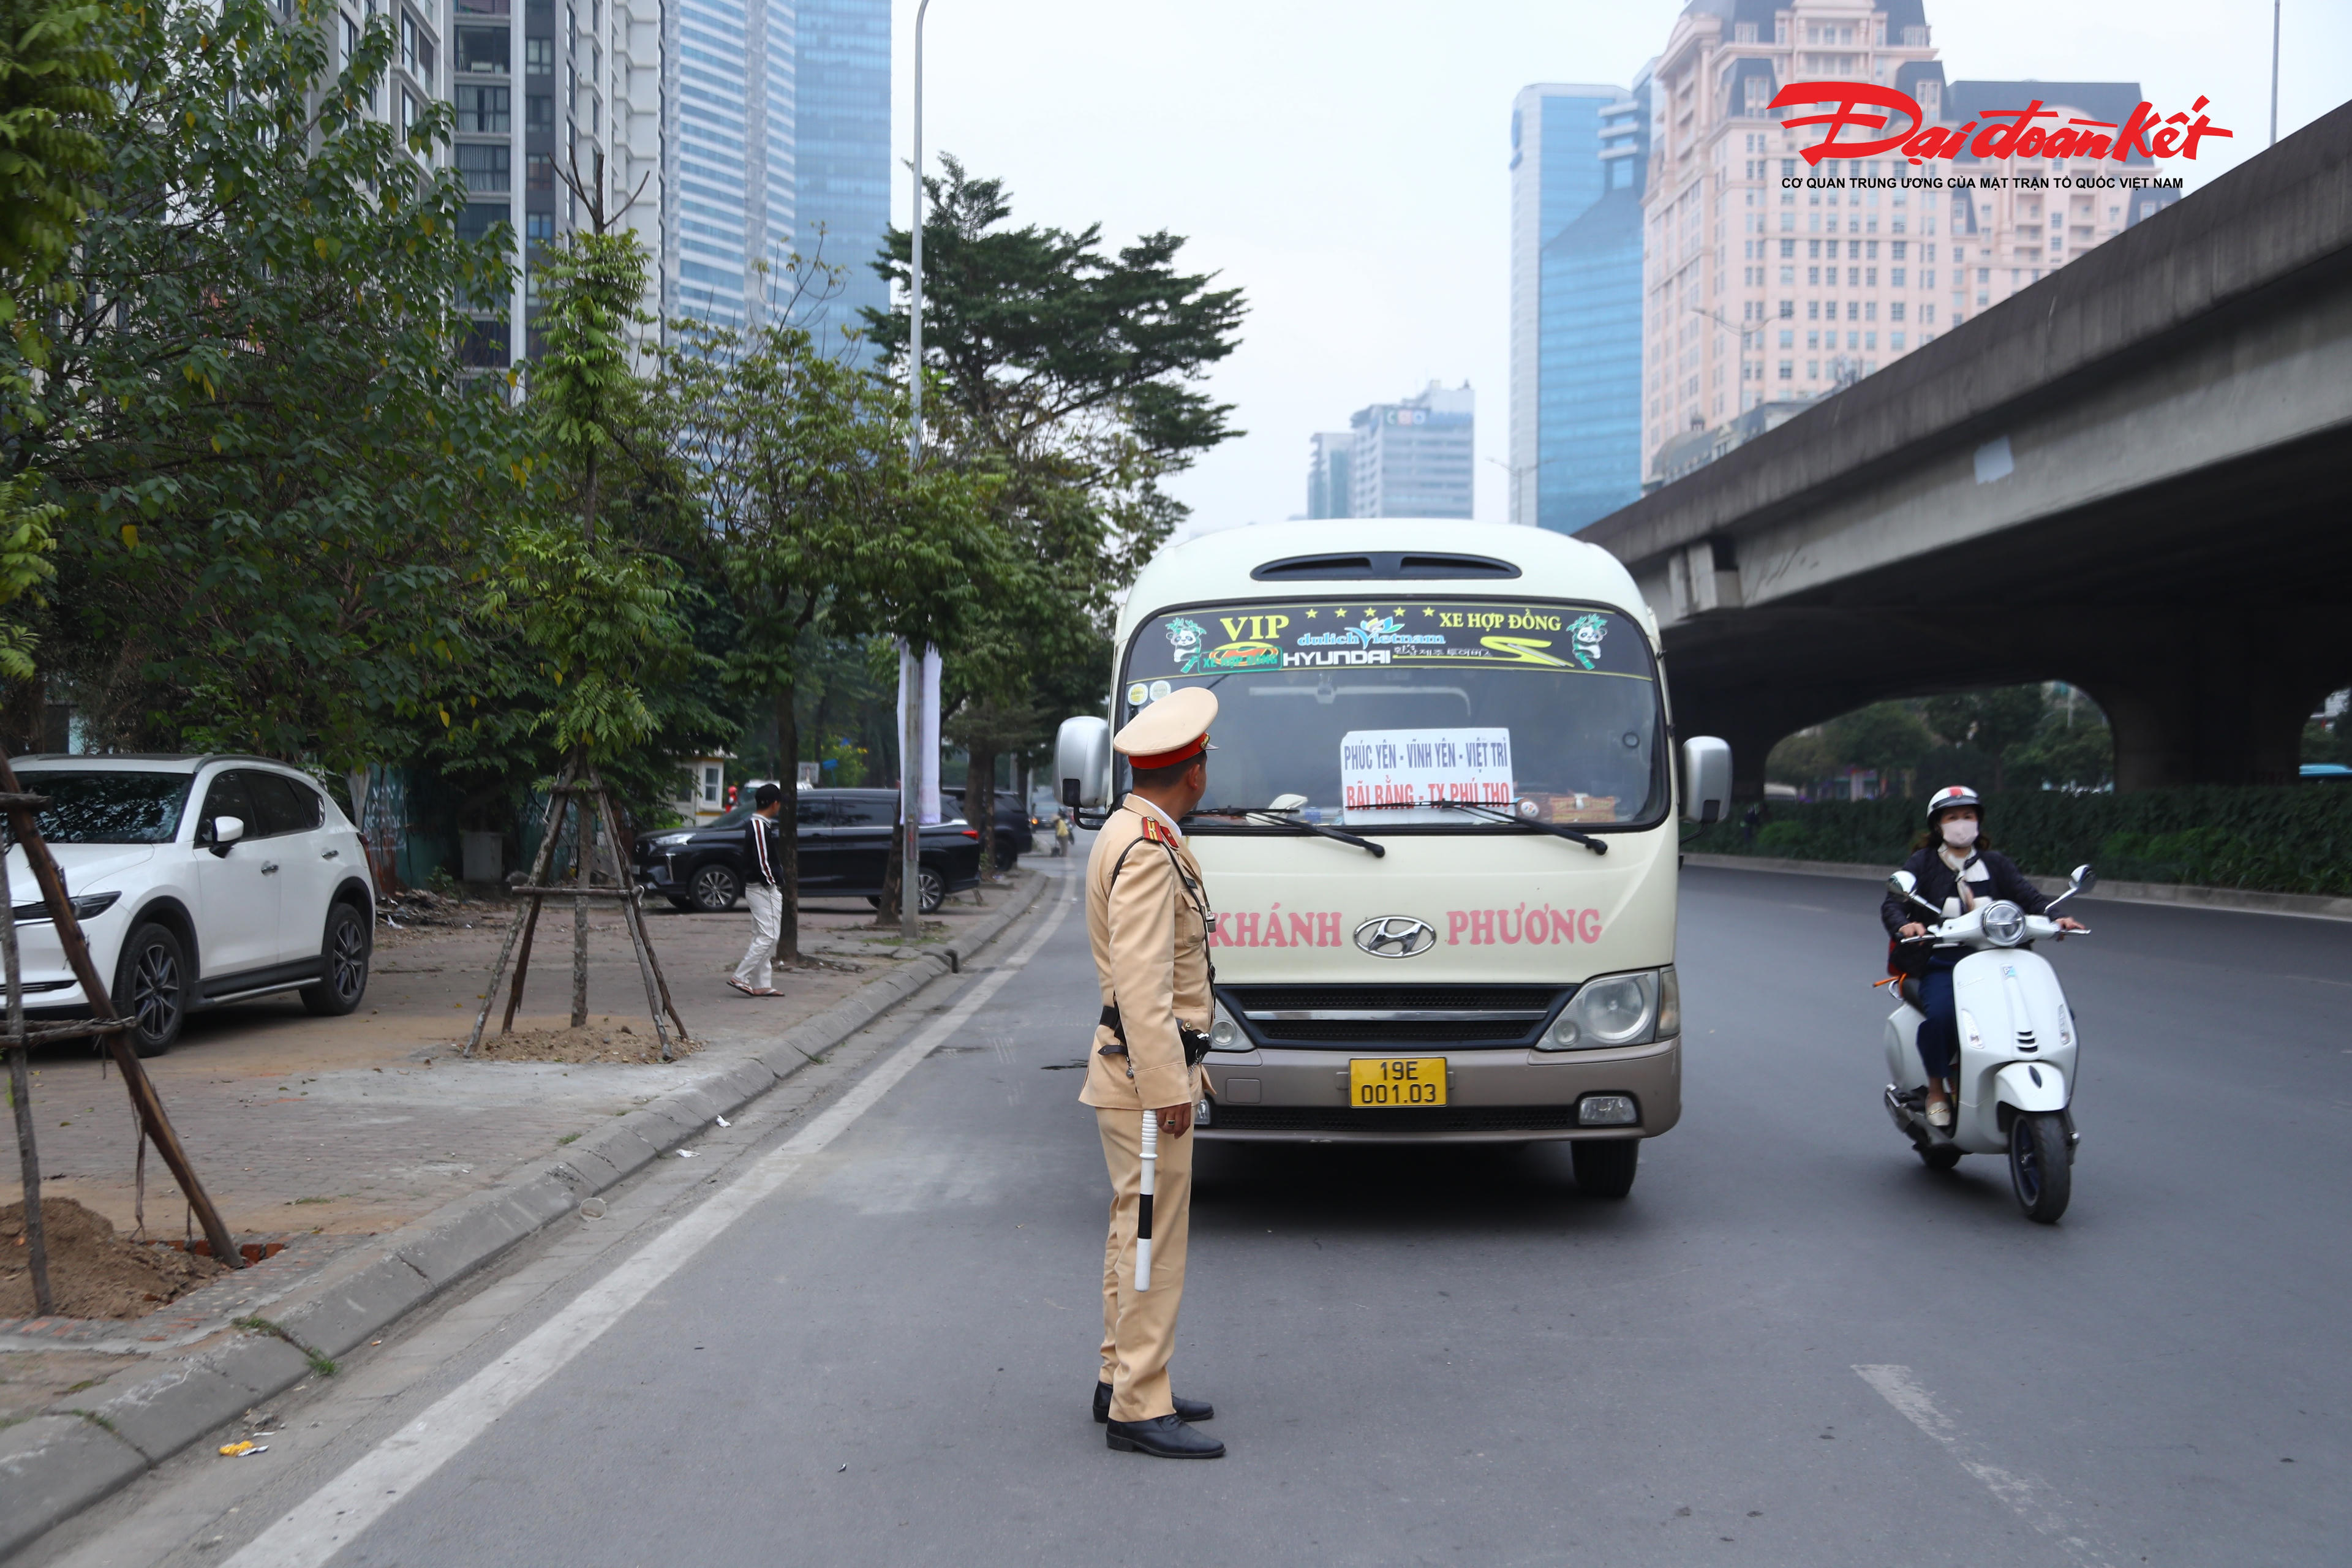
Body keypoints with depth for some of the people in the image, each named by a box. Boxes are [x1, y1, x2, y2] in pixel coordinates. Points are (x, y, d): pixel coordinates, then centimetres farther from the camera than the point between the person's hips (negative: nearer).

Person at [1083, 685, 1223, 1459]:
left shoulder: (1136, 835, 14)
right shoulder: (1146, 851, -19)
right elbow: (1141, 983, -25)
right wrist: (1165, 1088, -24)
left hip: (1144, 1063, 11)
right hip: (1148, 1072, -11)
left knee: (1136, 1232, 16)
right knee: (1154, 1238, -6)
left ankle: (1122, 1377, 26)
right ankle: (1139, 1409, -2)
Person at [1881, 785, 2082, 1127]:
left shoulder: (1995, 864, 17)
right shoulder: (1923, 863, 7)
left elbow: (2029, 896, 3)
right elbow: (1892, 903, -5)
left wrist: (2057, 918, -18)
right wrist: (1904, 925, -29)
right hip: (1940, 964, -3)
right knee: (1941, 1013, -35)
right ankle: (1936, 1089, -10)